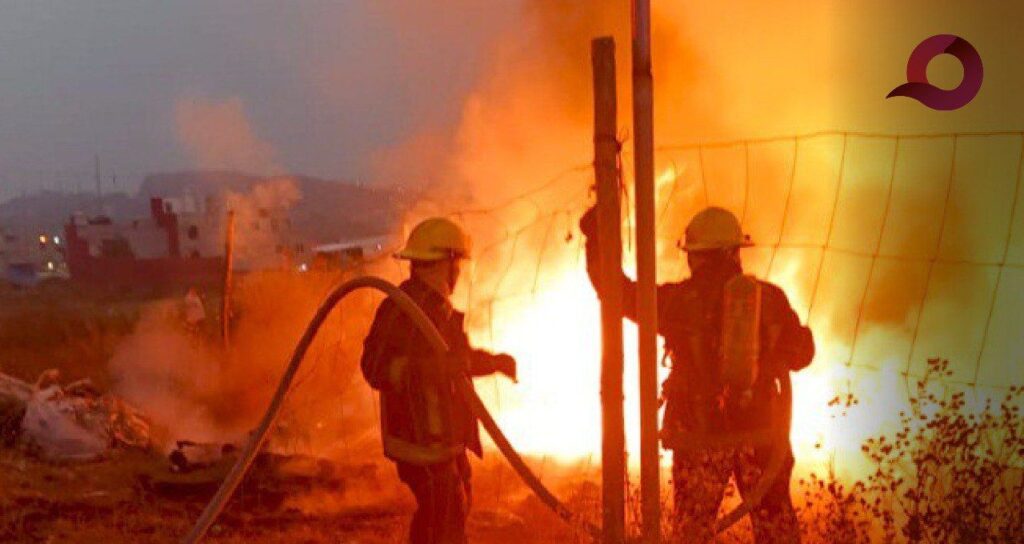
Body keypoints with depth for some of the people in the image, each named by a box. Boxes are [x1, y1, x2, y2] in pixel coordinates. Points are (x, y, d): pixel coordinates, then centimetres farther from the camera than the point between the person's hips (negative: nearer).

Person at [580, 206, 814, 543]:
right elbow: (801, 354, 9)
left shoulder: (678, 299, -3)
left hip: (700, 431, -2)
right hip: (760, 429, 2)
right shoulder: (770, 297, 4)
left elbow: (619, 292, 4)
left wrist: (596, 239, 15)